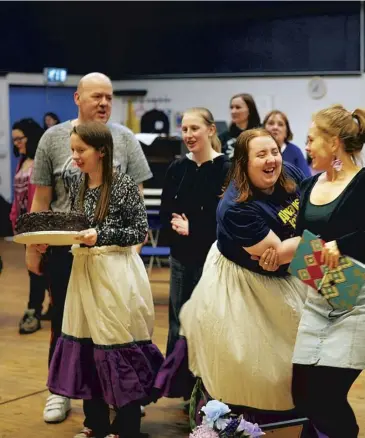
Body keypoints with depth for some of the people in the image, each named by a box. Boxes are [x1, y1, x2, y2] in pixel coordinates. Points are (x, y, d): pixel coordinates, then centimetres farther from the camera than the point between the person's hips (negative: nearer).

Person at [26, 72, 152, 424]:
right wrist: (33, 247, 2)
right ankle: (59, 392, 24)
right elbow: (41, 199, 3)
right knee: (63, 320, 11)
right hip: (64, 247, 1)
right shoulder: (53, 138, 0)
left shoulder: (125, 139, 0)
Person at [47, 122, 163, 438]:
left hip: (116, 274, -7)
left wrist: (101, 235, -21)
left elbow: (140, 232, -11)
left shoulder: (124, 185, -11)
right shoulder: (77, 186, 9)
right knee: (86, 344, 10)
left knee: (119, 346, -1)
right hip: (84, 271, 7)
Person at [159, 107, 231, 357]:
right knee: (177, 324, 11)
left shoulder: (226, 169, -10)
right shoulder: (177, 168, 6)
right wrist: (176, 224, -12)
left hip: (211, 257, -5)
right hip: (181, 256, 5)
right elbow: (165, 213, 8)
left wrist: (192, 228, -13)